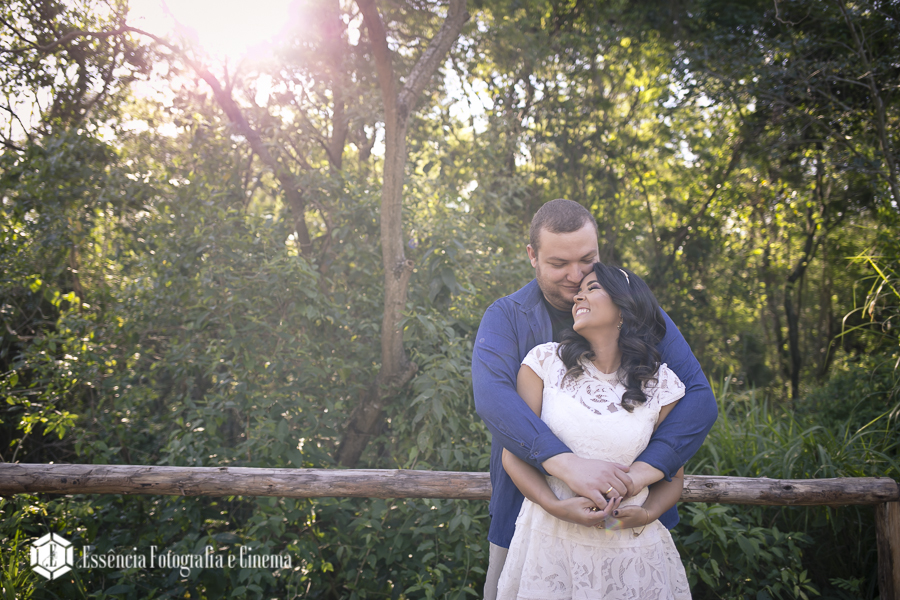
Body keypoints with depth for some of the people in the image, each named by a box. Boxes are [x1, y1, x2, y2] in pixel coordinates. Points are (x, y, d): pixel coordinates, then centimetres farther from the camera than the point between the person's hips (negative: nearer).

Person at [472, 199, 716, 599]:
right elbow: (491, 397, -24)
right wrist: (565, 463, -38)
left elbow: (698, 396, -12)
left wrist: (641, 472, -27)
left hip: (628, 517, 1)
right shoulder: (505, 318, -5)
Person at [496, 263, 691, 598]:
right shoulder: (545, 362, -3)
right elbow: (514, 454, -3)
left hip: (630, 544, 1)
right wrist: (556, 507, -17)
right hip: (550, 540, 0)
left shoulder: (661, 385, -2)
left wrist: (647, 514, -12)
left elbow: (672, 475, 7)